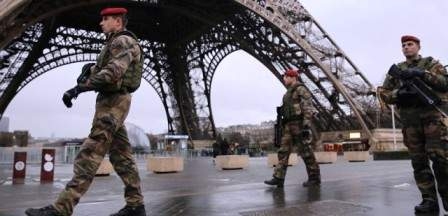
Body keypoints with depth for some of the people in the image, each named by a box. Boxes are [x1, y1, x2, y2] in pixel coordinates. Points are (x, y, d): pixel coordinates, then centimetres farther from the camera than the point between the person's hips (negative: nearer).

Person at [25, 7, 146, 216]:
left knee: (90, 154, -16)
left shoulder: (123, 41, -8)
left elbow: (113, 71, -26)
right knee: (121, 155, 4)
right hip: (110, 102, 10)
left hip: (113, 103, -10)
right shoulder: (115, 44, 27)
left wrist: (79, 88, -29)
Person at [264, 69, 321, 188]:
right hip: (289, 125, 9)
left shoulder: (301, 89, -4)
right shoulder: (288, 93, 23)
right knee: (283, 151, -1)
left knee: (305, 151, -4)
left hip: (299, 123, -9)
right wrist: (285, 126, 21)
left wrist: (306, 125, -22)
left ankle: (314, 178, 6)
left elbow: (308, 107, -14)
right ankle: (278, 178, -4)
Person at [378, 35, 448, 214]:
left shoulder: (431, 63, 13)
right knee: (418, 161, 0)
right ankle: (429, 199, 5)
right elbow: (383, 93, 13)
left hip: (433, 114, -2)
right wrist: (398, 93, -8)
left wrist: (421, 74, -14)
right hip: (410, 119, 3)